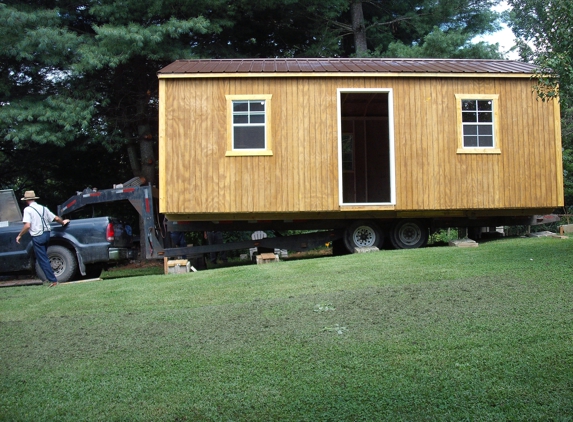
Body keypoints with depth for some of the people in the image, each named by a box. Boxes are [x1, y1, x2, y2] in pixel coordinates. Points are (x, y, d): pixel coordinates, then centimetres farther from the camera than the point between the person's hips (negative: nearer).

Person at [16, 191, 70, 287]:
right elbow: (56, 218, 12)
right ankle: (49, 277, 27)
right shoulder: (43, 208, 10)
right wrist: (63, 222, 33)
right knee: (44, 258, 24)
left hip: (37, 237, -6)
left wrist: (19, 235, -6)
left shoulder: (28, 209, -8)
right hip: (46, 234, 6)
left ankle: (53, 280, -4)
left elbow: (27, 225, -18)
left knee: (42, 260, -1)